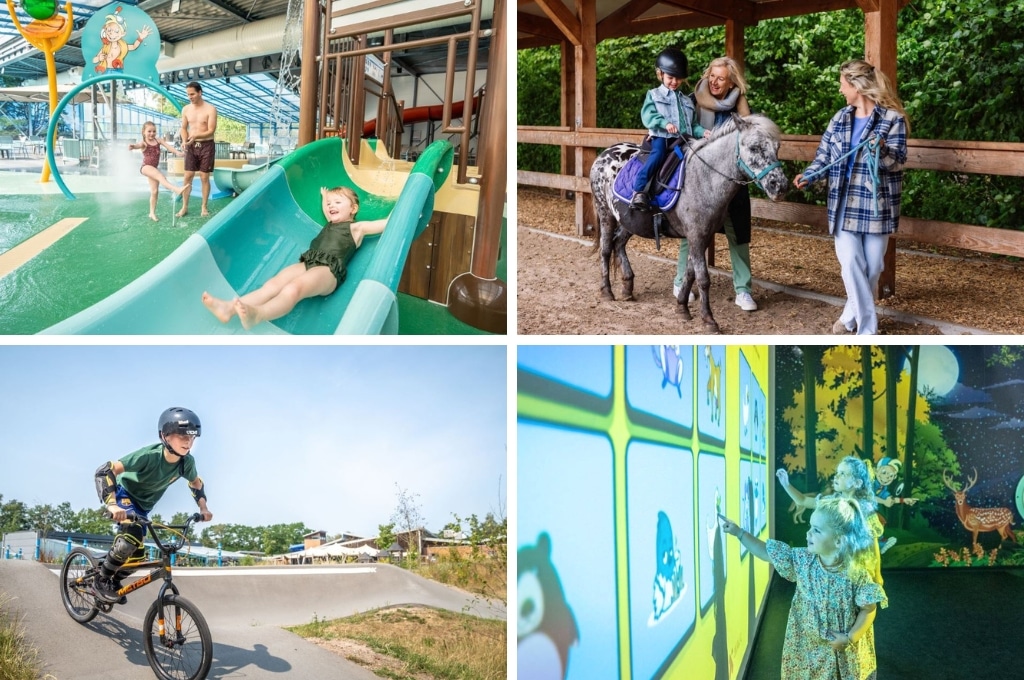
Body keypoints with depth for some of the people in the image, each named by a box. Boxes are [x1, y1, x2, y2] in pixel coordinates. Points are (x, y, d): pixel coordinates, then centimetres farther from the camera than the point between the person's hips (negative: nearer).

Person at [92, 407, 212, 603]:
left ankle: (114, 579, 36)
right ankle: (101, 582, -12)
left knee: (136, 554, 5)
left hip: (143, 504, 6)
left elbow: (196, 483, 6)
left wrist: (203, 508, -7)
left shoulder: (187, 462, -19)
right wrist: (112, 505, -52)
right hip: (123, 493, -6)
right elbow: (104, 471, -42)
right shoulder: (149, 455, -37)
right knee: (132, 535, -31)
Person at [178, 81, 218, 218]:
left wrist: (196, 136, -29)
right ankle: (184, 207, 7)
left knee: (204, 177, 1)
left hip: (206, 145, -4)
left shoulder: (210, 109, -11)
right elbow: (184, 128, 12)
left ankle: (204, 207, 11)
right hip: (192, 146, 4)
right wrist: (184, 140, -8)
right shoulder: (186, 109, 3)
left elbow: (211, 131, -15)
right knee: (188, 176, 2)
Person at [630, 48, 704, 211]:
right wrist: (665, 123, -21)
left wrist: (702, 132, 0)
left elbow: (693, 125, 23)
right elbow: (648, 116, -3)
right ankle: (638, 191, -41)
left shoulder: (686, 101, 25)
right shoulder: (654, 95, 13)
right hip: (661, 137, -5)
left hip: (683, 140, 5)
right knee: (658, 154, -34)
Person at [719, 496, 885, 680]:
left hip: (845, 651, -3)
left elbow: (869, 609, -13)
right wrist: (739, 532, -6)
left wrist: (850, 638, -18)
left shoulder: (856, 574, -21)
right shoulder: (802, 560, -11)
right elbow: (767, 552, -2)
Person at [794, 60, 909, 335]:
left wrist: (882, 150, -31)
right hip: (844, 204, 3)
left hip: (877, 205, -3)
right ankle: (867, 330, 1)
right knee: (851, 263, -6)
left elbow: (898, 162, -11)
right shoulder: (840, 118, 9)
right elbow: (824, 155, 10)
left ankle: (853, 315, 26)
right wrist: (808, 175, -8)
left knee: (873, 266, 6)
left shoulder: (892, 118, -5)